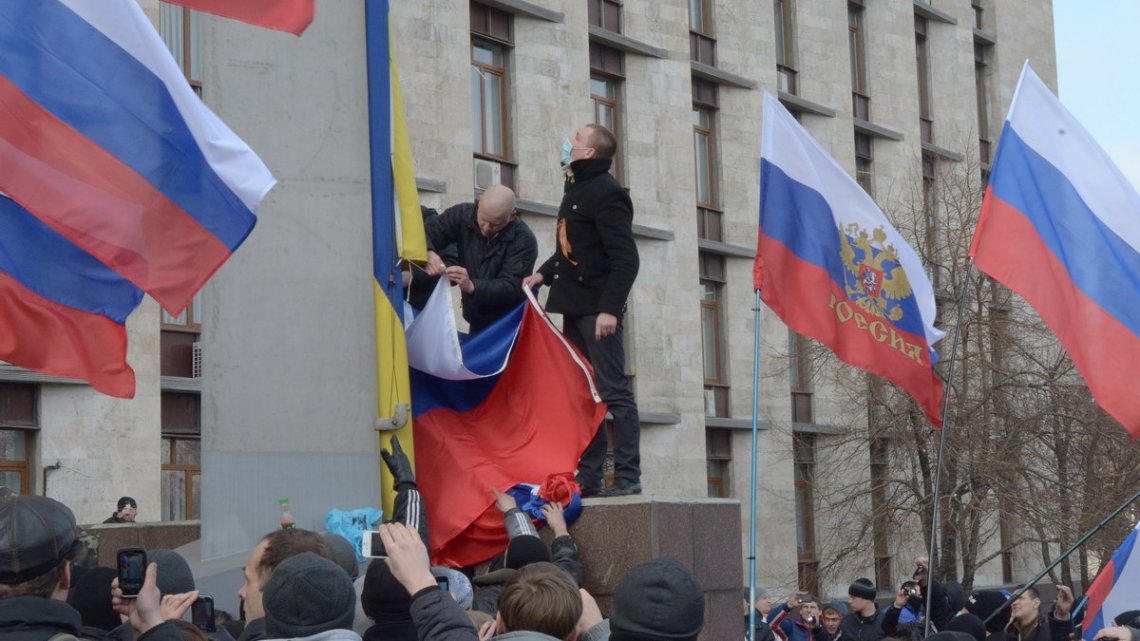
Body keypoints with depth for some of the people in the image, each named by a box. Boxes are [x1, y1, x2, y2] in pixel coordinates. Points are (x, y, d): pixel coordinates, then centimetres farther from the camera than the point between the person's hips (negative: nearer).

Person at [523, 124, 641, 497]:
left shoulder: (606, 193, -11)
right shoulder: (577, 190, 18)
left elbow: (625, 259, -18)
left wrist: (610, 309, -24)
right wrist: (543, 274, 11)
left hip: (597, 309, -10)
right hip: (574, 308, 10)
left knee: (613, 391, -7)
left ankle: (627, 477, -4)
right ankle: (589, 476, 15)